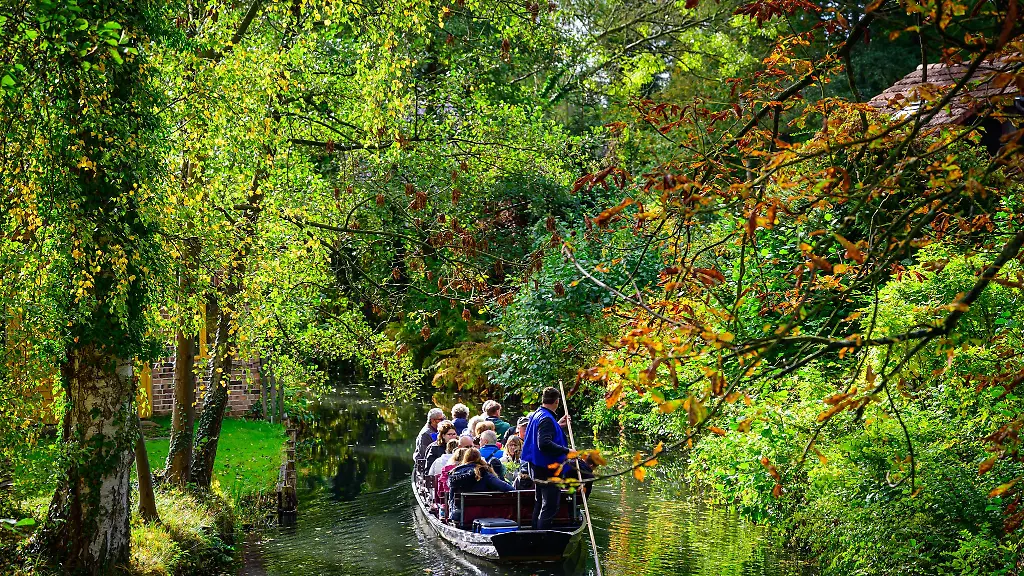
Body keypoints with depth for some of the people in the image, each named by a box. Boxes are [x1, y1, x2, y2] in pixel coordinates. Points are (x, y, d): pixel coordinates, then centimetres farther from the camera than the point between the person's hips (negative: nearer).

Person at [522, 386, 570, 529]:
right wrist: (566, 451, -29)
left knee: (540, 504, 21)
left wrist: (558, 425, 21)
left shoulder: (537, 414, 10)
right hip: (547, 469, -11)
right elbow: (544, 443, -32)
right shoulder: (546, 419, -20)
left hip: (538, 468, 11)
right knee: (550, 507, -7)